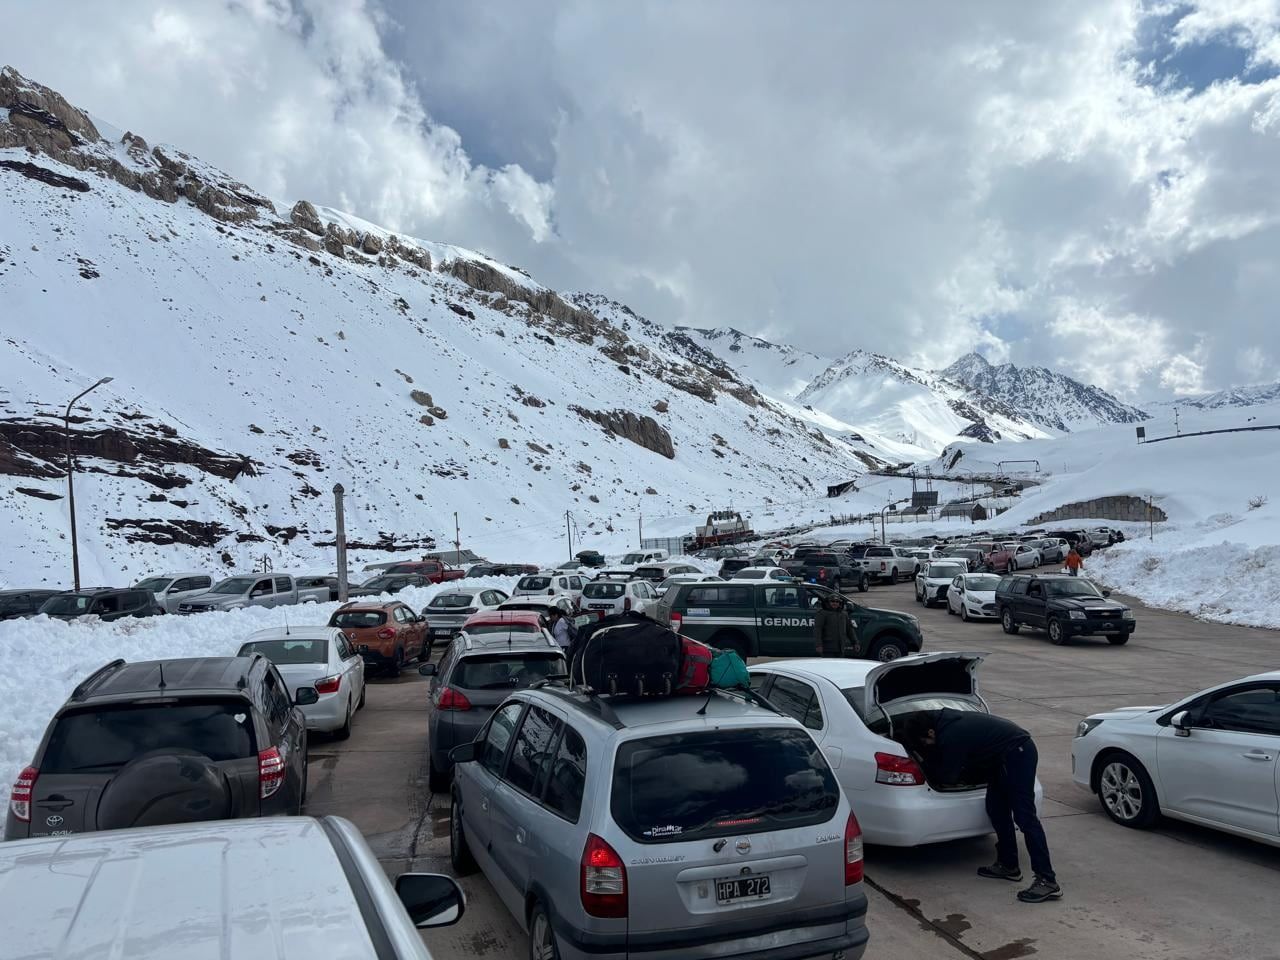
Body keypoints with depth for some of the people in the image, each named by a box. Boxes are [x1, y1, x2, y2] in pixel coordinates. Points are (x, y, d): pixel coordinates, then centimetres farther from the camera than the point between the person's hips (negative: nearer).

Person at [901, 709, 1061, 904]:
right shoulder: (945, 720, 2)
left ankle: (1048, 881, -11)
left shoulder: (952, 736, -26)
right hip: (1005, 755, 10)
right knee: (996, 809, 13)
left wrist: (925, 763, 2)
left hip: (1018, 752, -10)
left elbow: (948, 777, -12)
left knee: (1024, 816, -12)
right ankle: (1008, 865, 24)